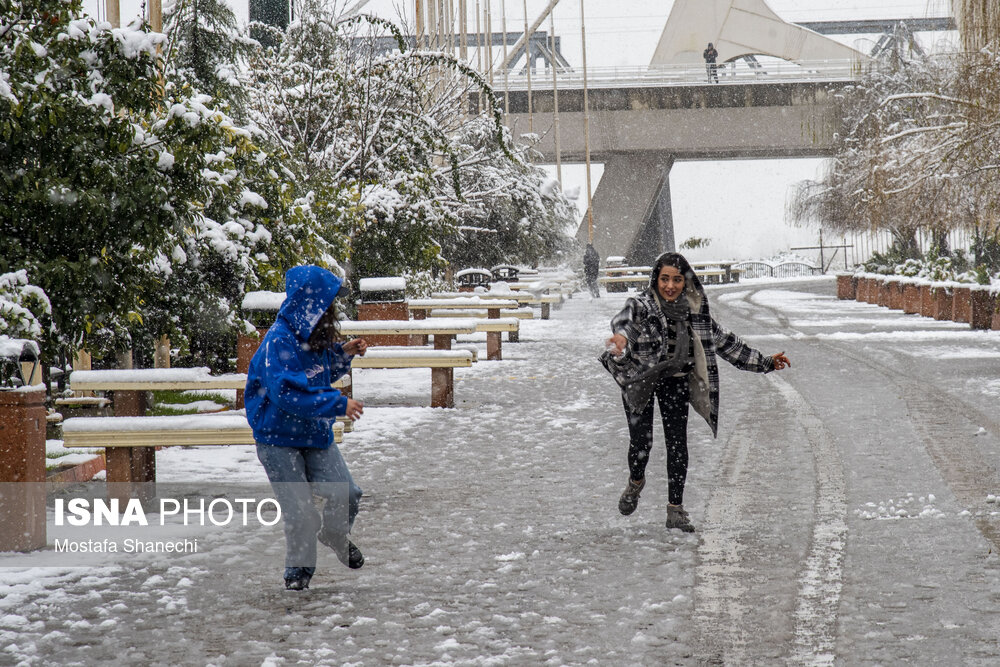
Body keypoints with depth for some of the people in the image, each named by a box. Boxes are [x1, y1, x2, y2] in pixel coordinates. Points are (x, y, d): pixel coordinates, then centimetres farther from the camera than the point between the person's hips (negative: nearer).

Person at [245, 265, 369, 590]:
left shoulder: (314, 337, 3)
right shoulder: (278, 343, -22)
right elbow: (288, 395, -31)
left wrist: (342, 354, 4)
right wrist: (339, 404, -28)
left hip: (316, 433, 7)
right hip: (278, 440, -7)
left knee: (346, 494, -4)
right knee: (299, 512, -3)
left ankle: (334, 535, 27)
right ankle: (298, 569, 19)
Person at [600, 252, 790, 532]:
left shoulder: (695, 310, -8)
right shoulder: (641, 305, -21)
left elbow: (724, 341, 3)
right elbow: (624, 321, -44)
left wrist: (765, 362, 6)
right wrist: (621, 339, -70)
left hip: (675, 380, 3)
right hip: (639, 378, -3)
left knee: (677, 443, -3)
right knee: (641, 441, -4)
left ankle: (675, 510, 6)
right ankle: (636, 482, 31)